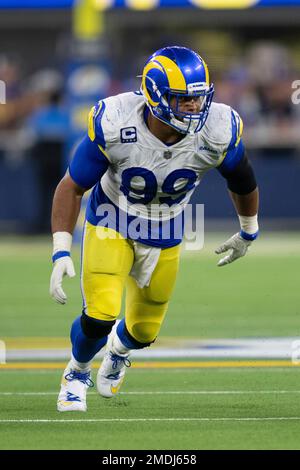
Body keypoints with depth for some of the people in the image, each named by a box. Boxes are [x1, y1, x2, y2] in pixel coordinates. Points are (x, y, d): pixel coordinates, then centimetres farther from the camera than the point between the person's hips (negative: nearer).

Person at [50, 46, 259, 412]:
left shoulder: (218, 132, -25)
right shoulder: (114, 126, -31)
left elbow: (243, 183, -2)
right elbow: (72, 186, -18)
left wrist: (247, 233, 14)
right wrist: (61, 252, -25)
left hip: (164, 237, 3)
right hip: (111, 226, -3)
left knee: (143, 331, 12)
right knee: (100, 316, -19)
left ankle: (119, 350, 53)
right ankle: (77, 372, 17)